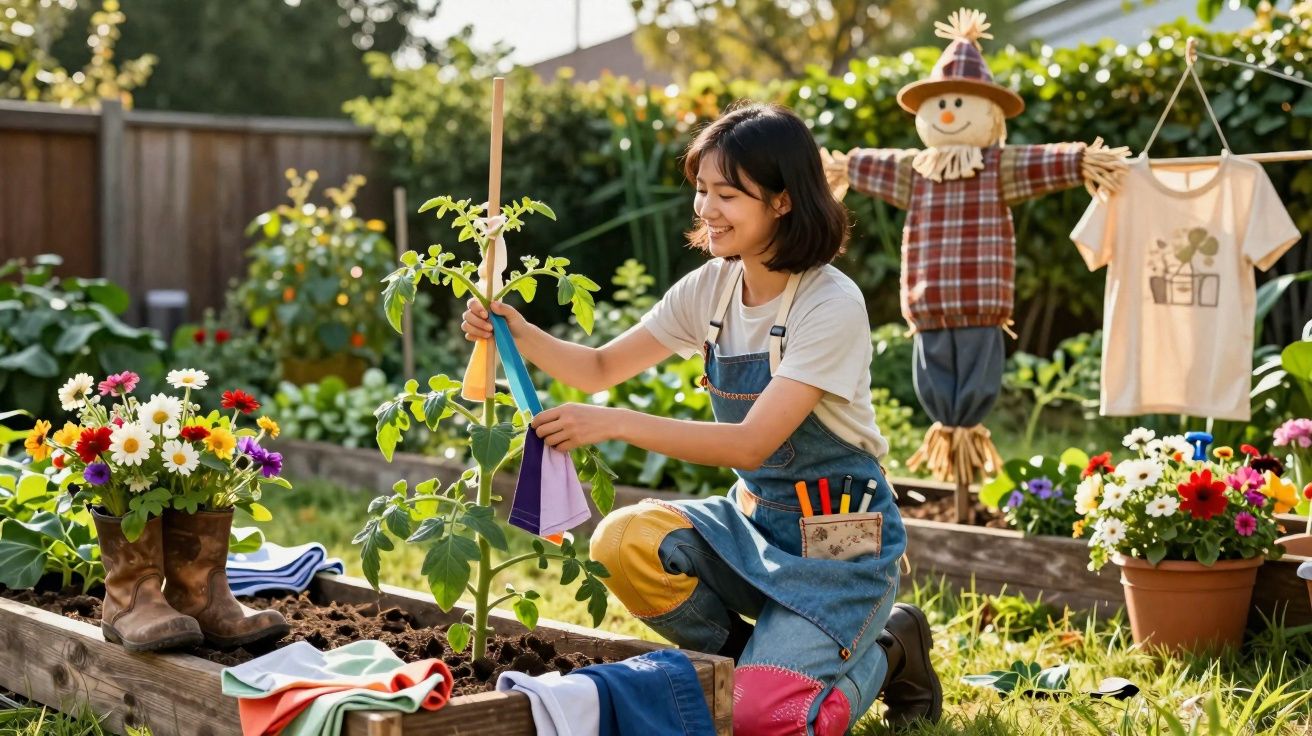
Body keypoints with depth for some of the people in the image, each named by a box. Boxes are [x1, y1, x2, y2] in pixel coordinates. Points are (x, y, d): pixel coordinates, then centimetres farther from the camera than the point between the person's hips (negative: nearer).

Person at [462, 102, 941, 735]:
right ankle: (762, 661, 2)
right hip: (751, 517, 6)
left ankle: (886, 653, 11)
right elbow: (602, 368, 4)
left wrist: (615, 423, -33)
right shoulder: (710, 288, 0)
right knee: (623, 542, -22)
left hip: (838, 539, -6)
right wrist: (522, 336, -15)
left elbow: (752, 443, -27)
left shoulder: (832, 305, -20)